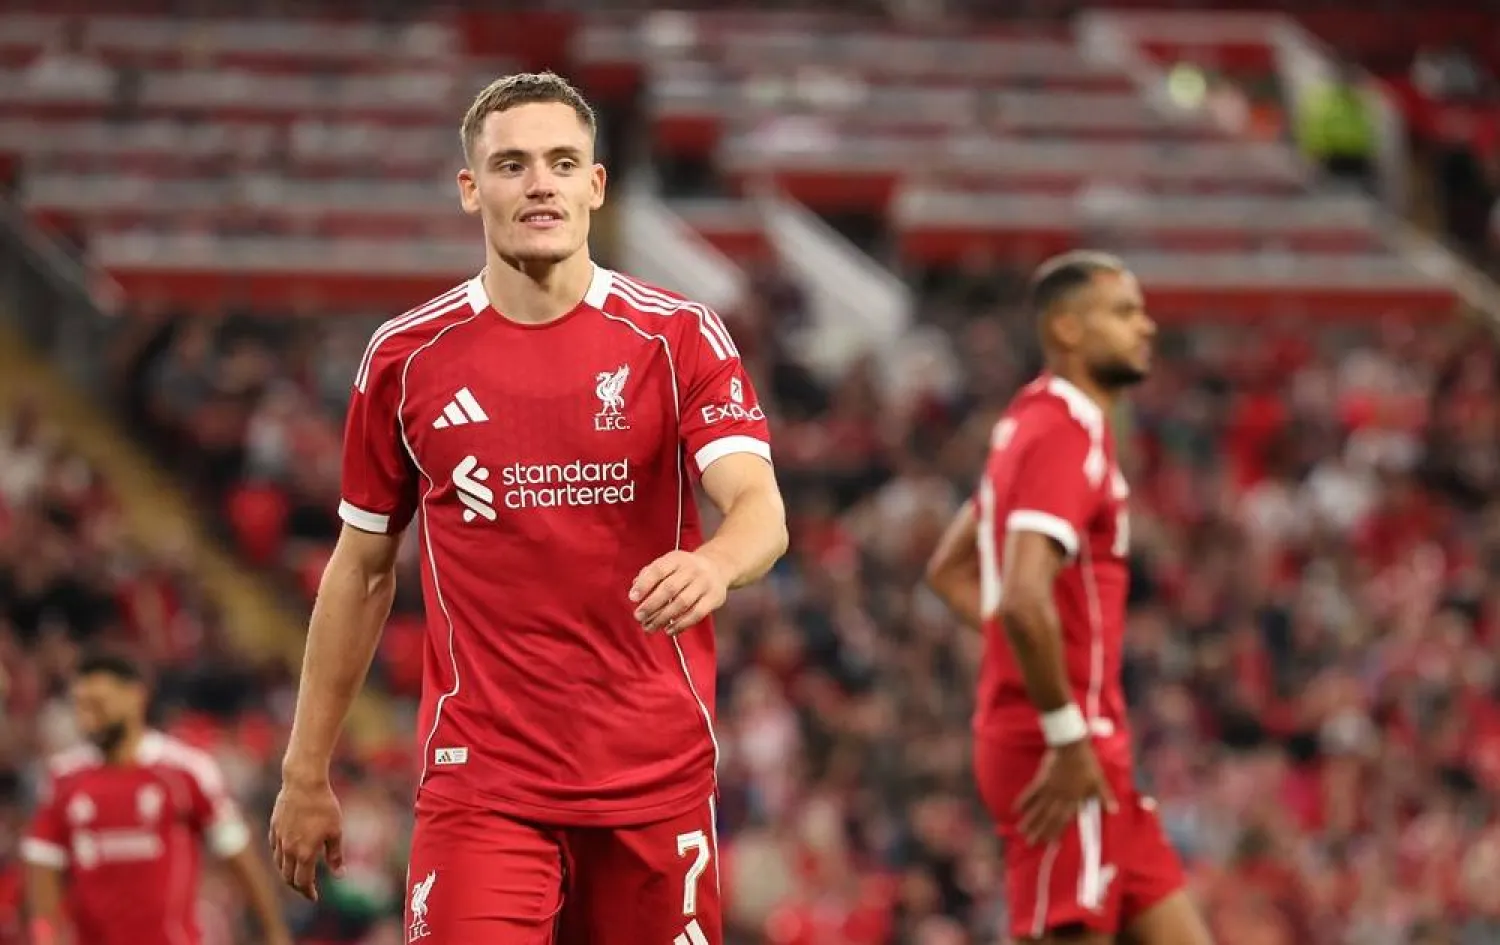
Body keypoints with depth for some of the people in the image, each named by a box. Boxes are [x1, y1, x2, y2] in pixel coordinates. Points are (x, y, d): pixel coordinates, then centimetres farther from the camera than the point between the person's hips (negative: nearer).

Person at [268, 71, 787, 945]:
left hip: (656, 775, 0)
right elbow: (362, 568, 13)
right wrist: (307, 773, 12)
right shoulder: (408, 357, 4)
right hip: (481, 781, 0)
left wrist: (715, 563, -39)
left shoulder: (679, 338, 0)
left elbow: (761, 510, -14)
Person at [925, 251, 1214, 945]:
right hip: (1063, 756, -10)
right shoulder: (1064, 436, -15)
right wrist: (1069, 738, -22)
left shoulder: (1036, 426, 16)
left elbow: (948, 570, 25)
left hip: (1096, 752, 10)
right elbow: (1025, 601, -28)